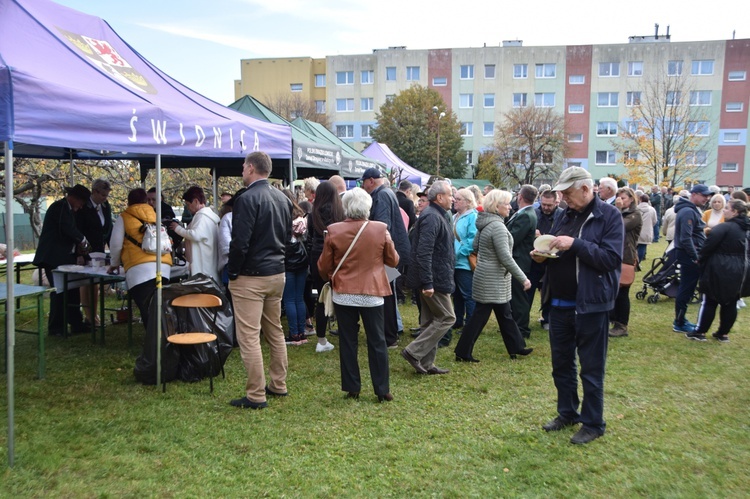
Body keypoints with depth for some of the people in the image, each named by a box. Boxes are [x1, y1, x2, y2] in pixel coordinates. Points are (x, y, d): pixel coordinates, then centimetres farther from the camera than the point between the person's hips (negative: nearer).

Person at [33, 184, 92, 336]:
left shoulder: (67, 209, 20)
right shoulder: (60, 206, -11)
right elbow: (67, 228, -24)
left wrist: (78, 251, 9)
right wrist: (83, 239, -10)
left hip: (63, 258, 10)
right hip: (54, 258, -10)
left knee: (72, 291, 10)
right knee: (60, 292, -7)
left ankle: (77, 325, 16)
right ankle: (55, 328, 1)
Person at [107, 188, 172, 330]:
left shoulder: (124, 217, 12)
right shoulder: (155, 216, 24)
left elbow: (116, 244, 8)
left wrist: (114, 264, 26)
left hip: (139, 268, -4)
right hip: (164, 267, 4)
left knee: (147, 312, -8)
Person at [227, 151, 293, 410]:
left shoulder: (247, 199, -17)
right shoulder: (282, 198, 9)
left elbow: (240, 242, -21)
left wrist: (232, 273, -9)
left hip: (251, 277, -8)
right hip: (277, 273, 9)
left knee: (249, 337, -2)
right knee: (275, 332, 18)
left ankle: (256, 396, 3)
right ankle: (278, 385, 28)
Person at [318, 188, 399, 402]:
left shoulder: (334, 231, -8)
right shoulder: (380, 230, -8)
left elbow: (324, 267, 0)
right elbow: (393, 260, 4)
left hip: (343, 294, 0)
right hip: (372, 293, 0)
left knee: (348, 342, 10)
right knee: (377, 342, 9)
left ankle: (352, 388, 16)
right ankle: (382, 390, 12)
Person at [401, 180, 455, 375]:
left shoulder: (436, 215, 16)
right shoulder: (432, 217, -19)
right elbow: (423, 253, -26)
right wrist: (427, 283, -27)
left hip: (433, 279, 10)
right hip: (435, 279, -10)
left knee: (431, 321, 14)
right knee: (446, 318, -3)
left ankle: (425, 364, 21)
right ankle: (414, 352, -3)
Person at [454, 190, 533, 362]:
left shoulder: (485, 223, 8)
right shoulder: (498, 226, -21)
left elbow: (476, 246, 17)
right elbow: (506, 258, -23)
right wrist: (523, 278, -18)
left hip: (485, 275, 10)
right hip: (493, 280, -10)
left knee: (505, 313, 17)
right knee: (480, 316, -2)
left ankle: (516, 347, 28)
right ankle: (463, 352, 6)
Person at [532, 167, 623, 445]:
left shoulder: (609, 215, -10)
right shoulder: (567, 215, 10)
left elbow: (612, 258, -20)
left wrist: (575, 244, -25)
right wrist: (543, 254, -3)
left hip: (590, 305, -7)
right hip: (560, 303, 7)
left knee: (591, 368, 6)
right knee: (561, 363, 17)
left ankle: (593, 424, 21)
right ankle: (567, 413, 34)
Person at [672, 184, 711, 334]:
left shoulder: (691, 210, 15)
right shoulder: (688, 212, -19)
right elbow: (685, 238, -25)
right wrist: (695, 257, -20)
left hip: (689, 255, 10)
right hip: (689, 256, -10)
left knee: (685, 289, 16)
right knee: (686, 289, -3)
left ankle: (680, 320, 26)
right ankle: (679, 324, 4)